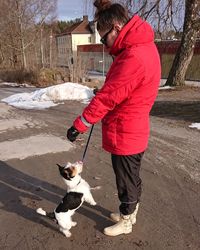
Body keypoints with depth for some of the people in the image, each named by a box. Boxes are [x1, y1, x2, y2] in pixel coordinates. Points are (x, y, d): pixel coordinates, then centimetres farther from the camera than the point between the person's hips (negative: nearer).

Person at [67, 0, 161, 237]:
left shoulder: (133, 57, -26)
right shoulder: (143, 45, 6)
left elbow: (108, 96, -26)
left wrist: (80, 124, -20)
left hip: (124, 133, -9)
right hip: (133, 130, 9)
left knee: (126, 179, 11)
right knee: (131, 176, 24)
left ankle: (125, 222, 34)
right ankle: (130, 212, 45)